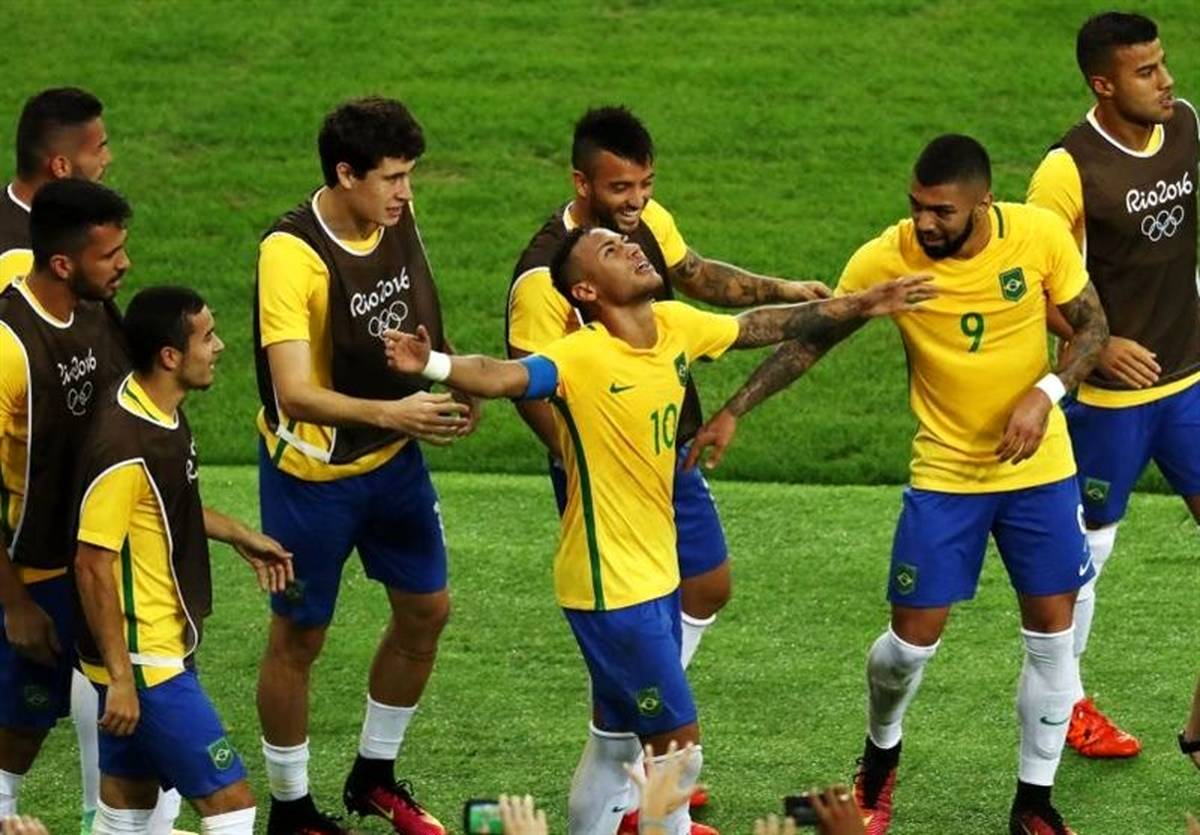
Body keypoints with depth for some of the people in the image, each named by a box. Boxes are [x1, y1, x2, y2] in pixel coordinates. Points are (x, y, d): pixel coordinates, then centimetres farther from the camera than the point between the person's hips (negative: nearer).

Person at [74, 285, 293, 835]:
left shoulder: (161, 412, 4)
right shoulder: (125, 445, -26)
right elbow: (93, 564, -23)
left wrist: (239, 536, 24)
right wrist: (120, 677, -22)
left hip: (164, 650, 10)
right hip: (144, 664, -10)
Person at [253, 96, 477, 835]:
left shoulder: (397, 221, -5)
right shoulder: (291, 254, -27)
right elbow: (295, 392, -32)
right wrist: (389, 413, -44)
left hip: (394, 462, 7)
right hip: (312, 474, -7)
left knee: (426, 610, 15)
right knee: (299, 637, 6)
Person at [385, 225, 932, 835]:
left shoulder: (675, 327, 0)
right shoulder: (582, 358, -22)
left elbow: (761, 326, 16)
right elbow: (503, 377, -40)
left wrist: (860, 306, 19)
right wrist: (432, 366, -60)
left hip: (655, 574, 8)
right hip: (612, 585, -8)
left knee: (616, 742, 19)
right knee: (678, 748, -4)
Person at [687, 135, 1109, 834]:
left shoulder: (1040, 235, -15)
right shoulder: (887, 260, -18)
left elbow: (1093, 325, -3)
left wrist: (1046, 395, -20)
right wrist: (733, 412, -15)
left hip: (1038, 468, 1)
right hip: (945, 472, -1)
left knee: (1053, 634, 3)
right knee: (914, 636, -1)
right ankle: (880, 757, 30)